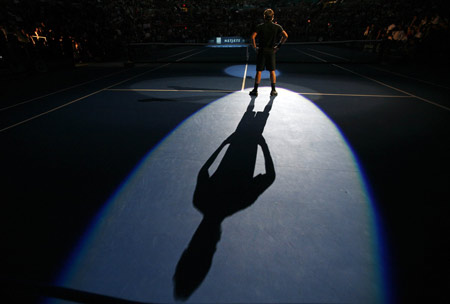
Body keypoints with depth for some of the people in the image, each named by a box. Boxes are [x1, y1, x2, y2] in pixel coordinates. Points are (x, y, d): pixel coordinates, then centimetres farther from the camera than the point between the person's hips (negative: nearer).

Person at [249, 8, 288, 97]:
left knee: (259, 71, 2)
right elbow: (285, 36, -2)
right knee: (272, 71, 8)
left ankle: (255, 90, 4)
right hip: (271, 51, 2)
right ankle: (273, 90, 9)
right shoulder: (277, 26, 3)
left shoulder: (260, 26, -2)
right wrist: (279, 46, 4)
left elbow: (253, 37, -13)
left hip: (261, 50, -1)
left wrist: (255, 48, -3)